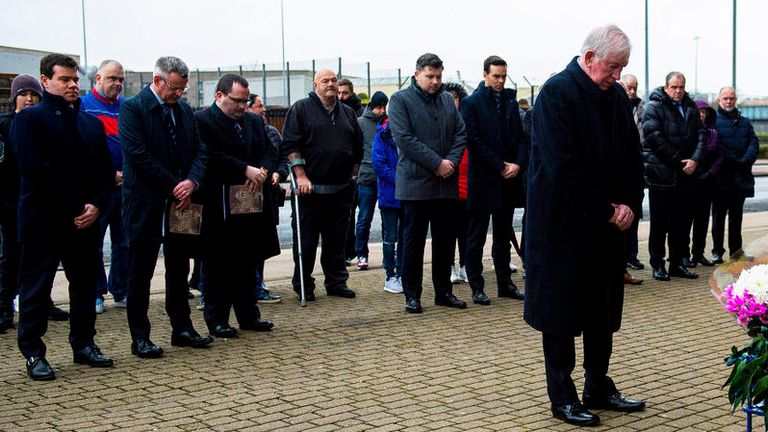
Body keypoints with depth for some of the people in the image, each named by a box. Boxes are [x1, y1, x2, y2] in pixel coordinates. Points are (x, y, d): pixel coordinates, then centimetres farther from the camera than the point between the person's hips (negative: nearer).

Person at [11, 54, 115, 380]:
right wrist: (75, 208, -16)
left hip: (85, 219, 6)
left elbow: (105, 170, 11)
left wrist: (95, 205, -8)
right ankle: (33, 353, 9)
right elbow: (35, 169, -15)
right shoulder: (29, 119, -3)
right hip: (42, 219, -5)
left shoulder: (92, 123, 15)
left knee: (85, 284, 10)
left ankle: (84, 344, 21)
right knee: (36, 287, 1)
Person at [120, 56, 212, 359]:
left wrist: (192, 181, -11)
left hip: (179, 203, 6)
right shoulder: (132, 109, -9)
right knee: (140, 274, 3)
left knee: (179, 270, 13)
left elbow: (199, 150, 8)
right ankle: (140, 337, 10)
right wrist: (174, 186, -15)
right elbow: (139, 155, -17)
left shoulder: (184, 110, 11)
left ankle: (182, 328, 23)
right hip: (146, 205, -6)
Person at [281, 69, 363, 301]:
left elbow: (358, 147, 21)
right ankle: (303, 286, 10)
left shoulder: (347, 113, 15)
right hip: (310, 188, -5)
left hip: (341, 189, 5)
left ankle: (336, 282, 21)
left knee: (336, 240, 11)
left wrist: (352, 174, 13)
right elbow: (290, 145, -8)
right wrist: (301, 176, -14)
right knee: (306, 240, 1)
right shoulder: (301, 109, -1)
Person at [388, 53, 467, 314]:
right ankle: (412, 295, 11)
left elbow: (461, 134, 11)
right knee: (414, 241, 2)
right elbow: (404, 138, -14)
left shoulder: (447, 100, 13)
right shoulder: (401, 100, -4)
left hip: (446, 184, 5)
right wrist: (437, 163, -17)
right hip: (415, 183, -5)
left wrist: (452, 161, -8)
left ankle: (444, 291, 21)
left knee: (446, 240, 11)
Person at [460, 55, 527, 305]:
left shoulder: (510, 100, 11)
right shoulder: (472, 103, -5)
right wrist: (501, 167, -14)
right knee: (476, 237, 2)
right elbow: (474, 141, -12)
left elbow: (521, 135, 10)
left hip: (509, 180, 5)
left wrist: (518, 164, -7)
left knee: (504, 235, 12)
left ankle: (505, 283, 20)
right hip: (483, 179, -5)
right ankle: (476, 287, 7)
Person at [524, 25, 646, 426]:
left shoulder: (617, 96, 8)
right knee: (561, 311, 2)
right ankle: (562, 397, 13)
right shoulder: (556, 93, -14)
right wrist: (606, 209, -16)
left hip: (606, 224, 7)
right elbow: (564, 167, -20)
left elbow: (632, 154, 12)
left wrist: (627, 201, -4)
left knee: (603, 308, 14)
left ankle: (599, 388, 27)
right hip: (563, 224, -7)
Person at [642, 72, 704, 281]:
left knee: (681, 222, 10)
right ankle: (658, 265, 9)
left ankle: (678, 264, 19)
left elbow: (700, 134, 8)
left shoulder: (690, 108, 12)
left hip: (684, 175, 6)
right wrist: (678, 161, -12)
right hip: (661, 173, -5)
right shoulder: (654, 107, -6)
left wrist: (694, 159, -9)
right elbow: (654, 138, -14)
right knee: (659, 223, 1)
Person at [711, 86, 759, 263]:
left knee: (736, 216, 12)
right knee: (718, 216, 2)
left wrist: (746, 160, -16)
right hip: (721, 177, -4)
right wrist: (735, 161, -16)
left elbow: (754, 142, 3)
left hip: (741, 178, 4)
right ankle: (717, 251, 9)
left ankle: (736, 250, 19)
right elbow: (714, 147, -12)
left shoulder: (745, 122, 15)